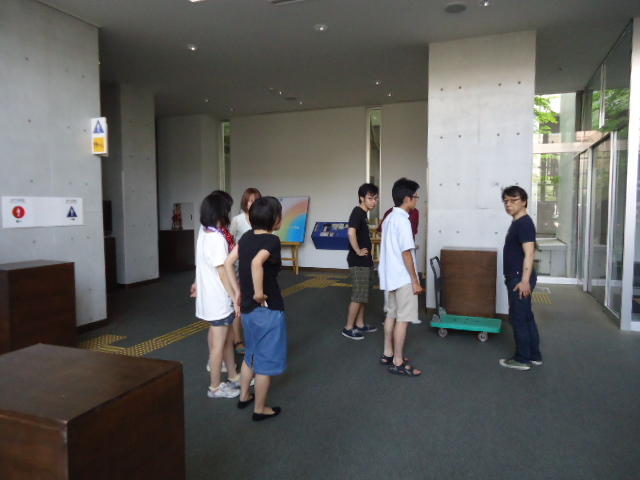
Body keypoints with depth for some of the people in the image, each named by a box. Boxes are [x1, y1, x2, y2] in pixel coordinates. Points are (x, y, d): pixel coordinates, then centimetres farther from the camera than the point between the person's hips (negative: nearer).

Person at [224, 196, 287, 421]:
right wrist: (259, 292, -25)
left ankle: (244, 396, 40)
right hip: (268, 309, -8)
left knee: (252, 354, 26)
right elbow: (256, 263, -37)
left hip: (248, 307, 8)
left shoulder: (246, 237, 3)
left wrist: (237, 291, 10)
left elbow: (228, 263, 6)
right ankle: (260, 409, 21)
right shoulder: (272, 240, -19)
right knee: (266, 360, 8)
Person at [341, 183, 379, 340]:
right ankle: (348, 328, 6)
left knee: (364, 295, 15)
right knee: (358, 296, -4)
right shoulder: (357, 212, -15)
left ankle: (360, 324, 25)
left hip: (365, 261, 10)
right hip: (358, 262, -10)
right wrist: (358, 251, -21)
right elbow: (351, 232, -31)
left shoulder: (364, 214, 15)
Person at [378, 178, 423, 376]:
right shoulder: (402, 220, -19)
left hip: (392, 275, 10)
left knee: (392, 314, 16)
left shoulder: (390, 218, 11)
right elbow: (406, 253, -21)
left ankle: (388, 354, 27)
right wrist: (415, 281, -16)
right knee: (403, 318, -3)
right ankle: (398, 363, 5)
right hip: (403, 278, -10)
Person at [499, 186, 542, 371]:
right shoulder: (517, 223, 15)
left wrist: (525, 280, -27)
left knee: (518, 318, -2)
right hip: (517, 277, 10)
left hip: (519, 278, -10)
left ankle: (522, 359, 8)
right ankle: (534, 356, 24)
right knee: (526, 317, 15)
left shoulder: (524, 223, -15)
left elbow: (529, 254, -23)